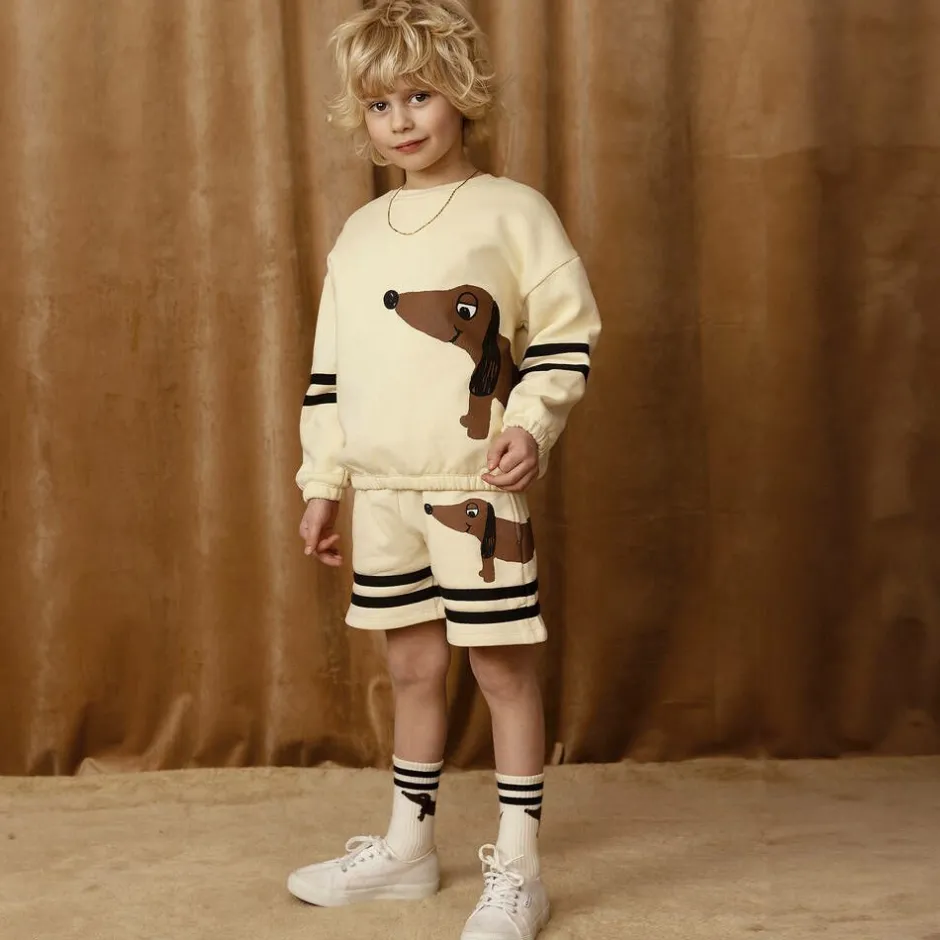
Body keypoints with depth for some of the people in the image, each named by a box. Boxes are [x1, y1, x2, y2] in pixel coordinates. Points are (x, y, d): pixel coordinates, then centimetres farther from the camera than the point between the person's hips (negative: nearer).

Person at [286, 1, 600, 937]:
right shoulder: (357, 236, 13)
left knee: (503, 666, 1)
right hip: (382, 490, 5)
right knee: (412, 666, 15)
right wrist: (321, 483, 14)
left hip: (476, 486, -5)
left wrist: (532, 423, -17)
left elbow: (567, 333, -4)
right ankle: (406, 845, 29)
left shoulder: (511, 211, -2)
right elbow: (328, 372, 16)